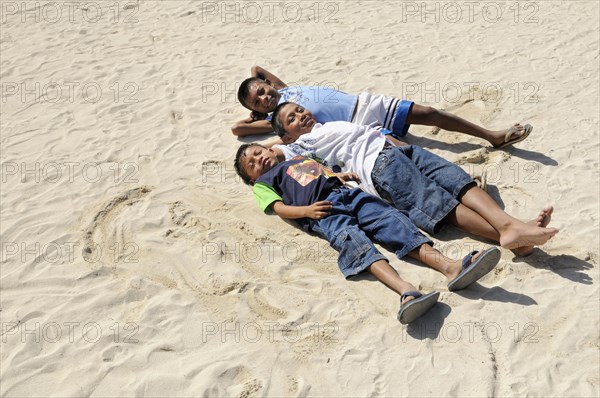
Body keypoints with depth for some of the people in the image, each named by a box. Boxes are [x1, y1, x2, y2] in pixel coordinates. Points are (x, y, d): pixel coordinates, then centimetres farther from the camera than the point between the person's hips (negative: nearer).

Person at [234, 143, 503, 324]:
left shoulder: (302, 156, 41)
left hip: (348, 193, 5)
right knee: (350, 237, -34)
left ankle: (450, 267, -43)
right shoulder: (263, 182, 25)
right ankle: (406, 291, -59)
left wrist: (341, 175, 18)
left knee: (390, 218, -21)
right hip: (322, 210, -5)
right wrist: (306, 210, -11)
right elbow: (279, 207, 8)